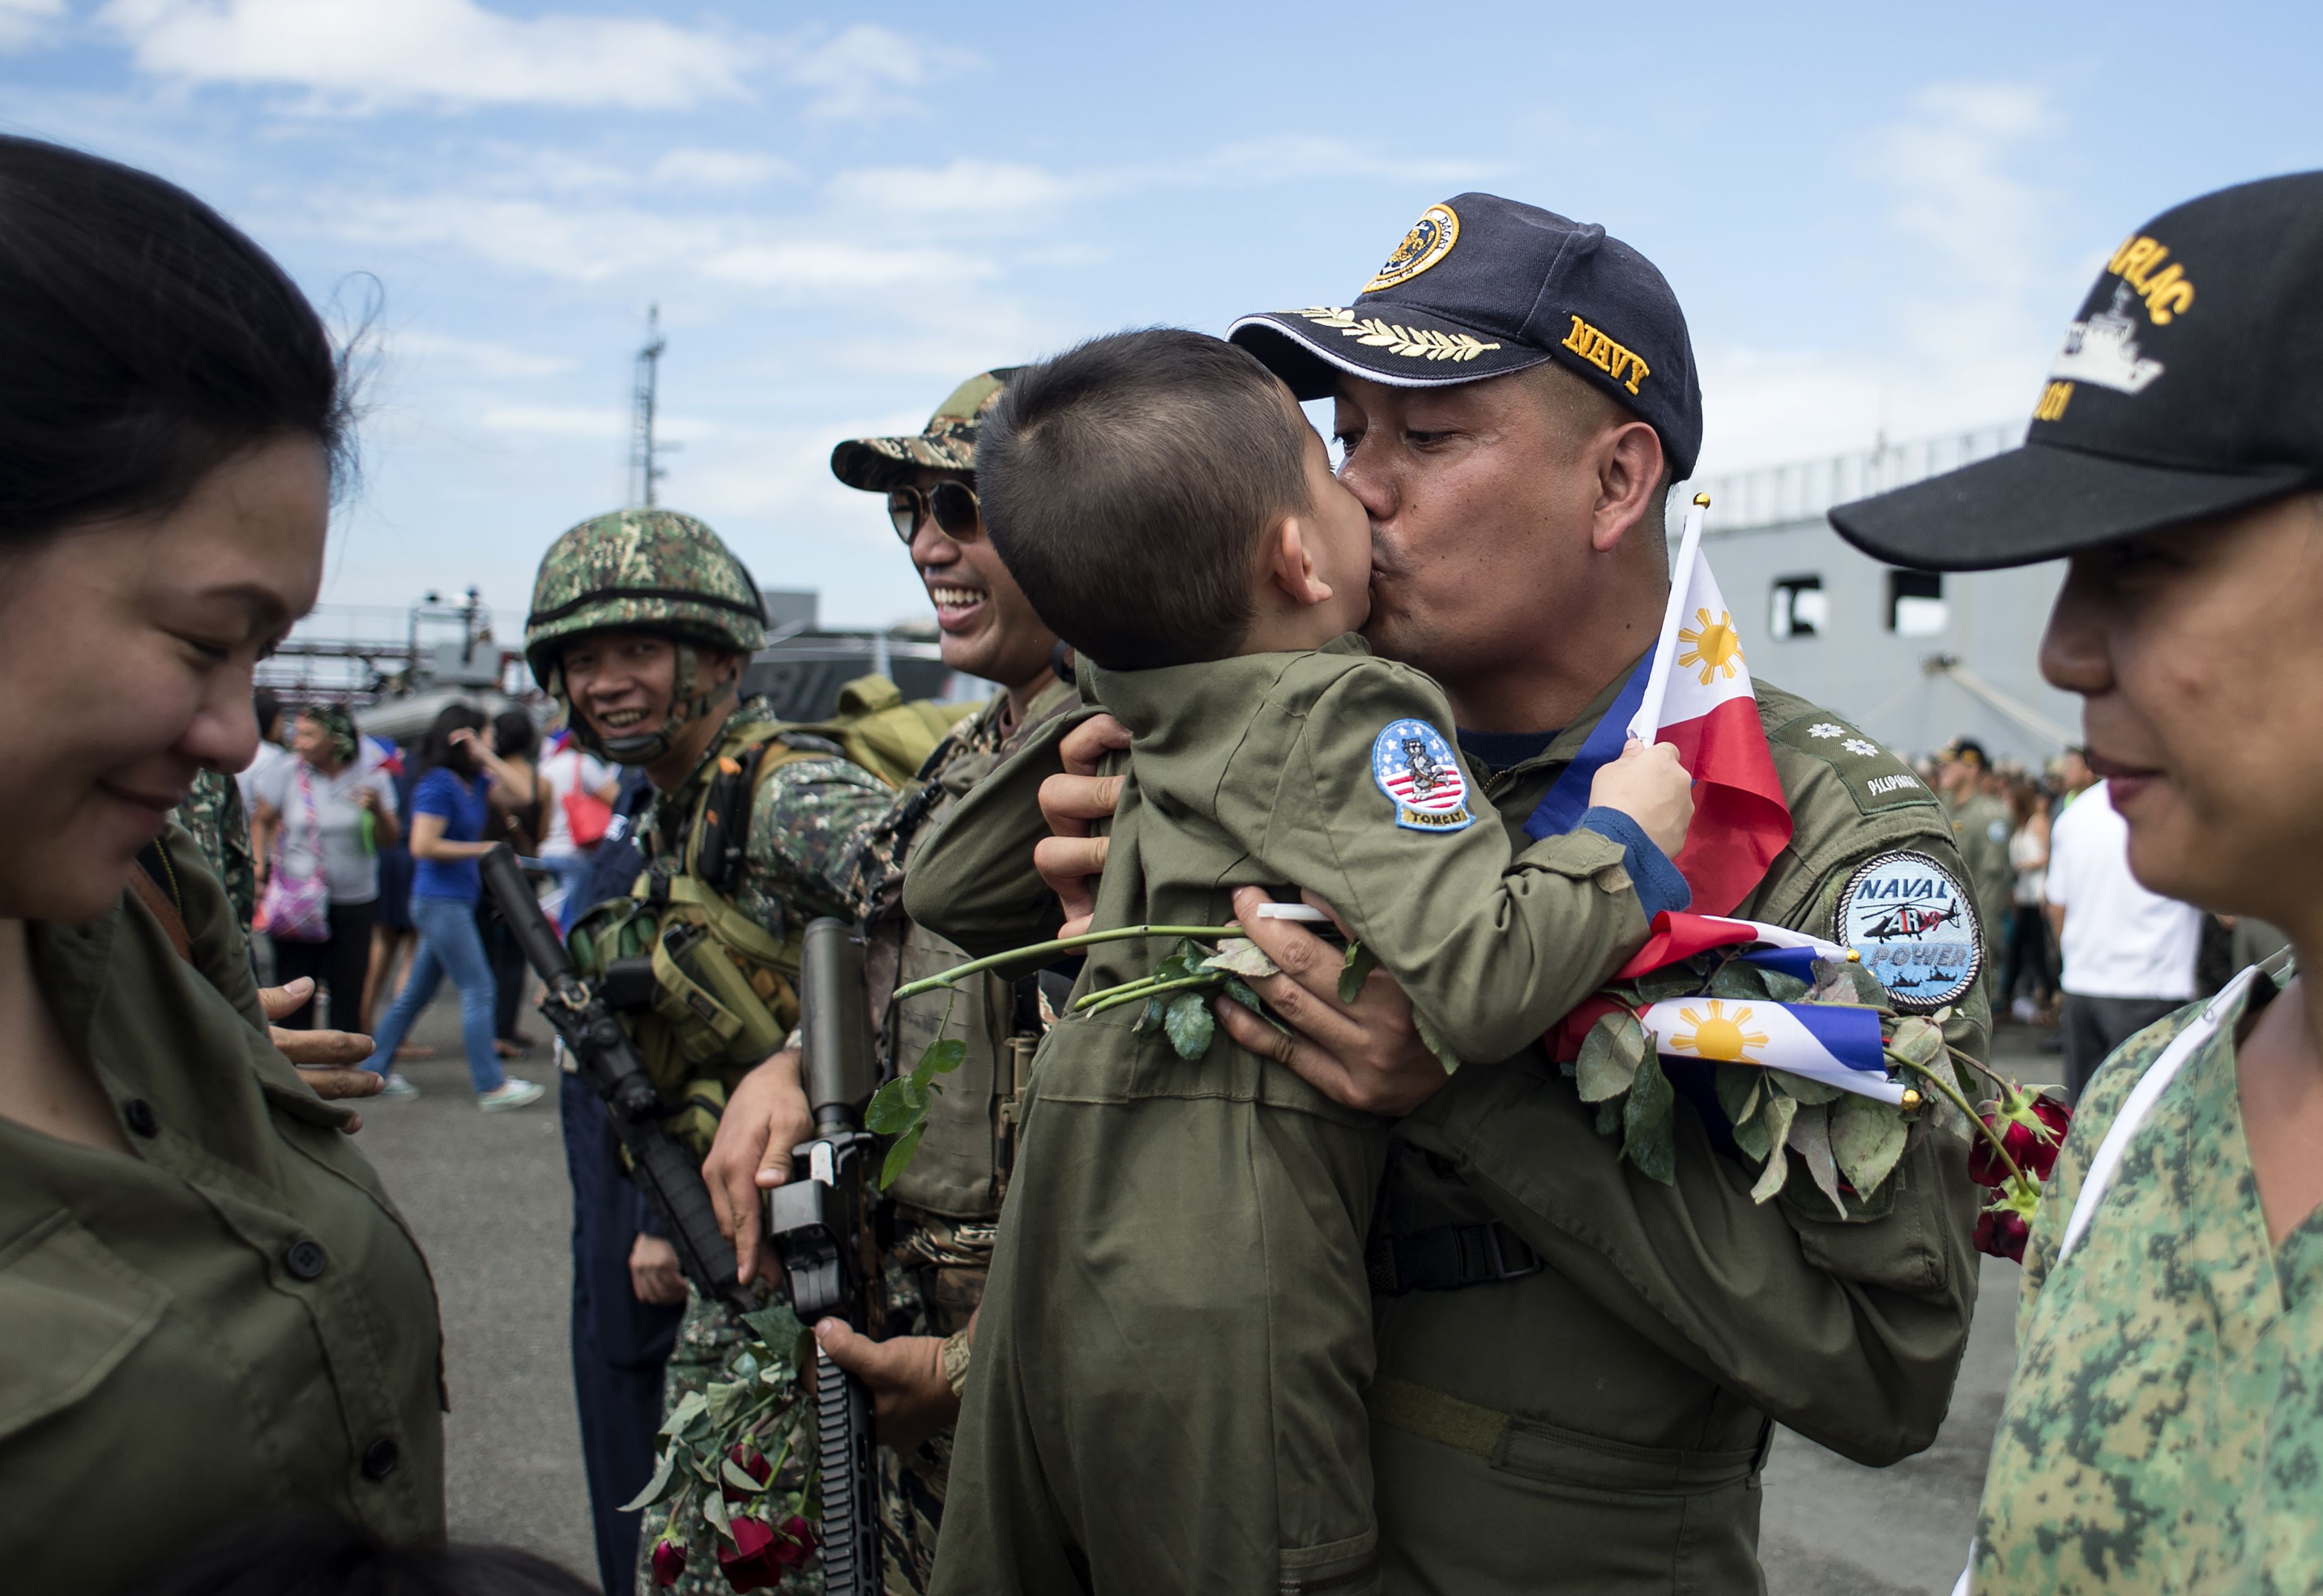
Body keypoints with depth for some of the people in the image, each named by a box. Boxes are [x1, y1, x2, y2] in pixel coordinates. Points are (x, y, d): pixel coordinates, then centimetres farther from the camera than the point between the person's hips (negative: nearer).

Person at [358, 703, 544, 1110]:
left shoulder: (472, 782, 9)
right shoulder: (438, 786, -15)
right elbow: (423, 846, -20)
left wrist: (489, 760, 1)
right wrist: (481, 849, -15)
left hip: (456, 901, 9)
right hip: (441, 900, -9)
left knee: (418, 992, 15)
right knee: (478, 989, -6)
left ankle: (375, 1070, 24)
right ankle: (492, 1087, -3)